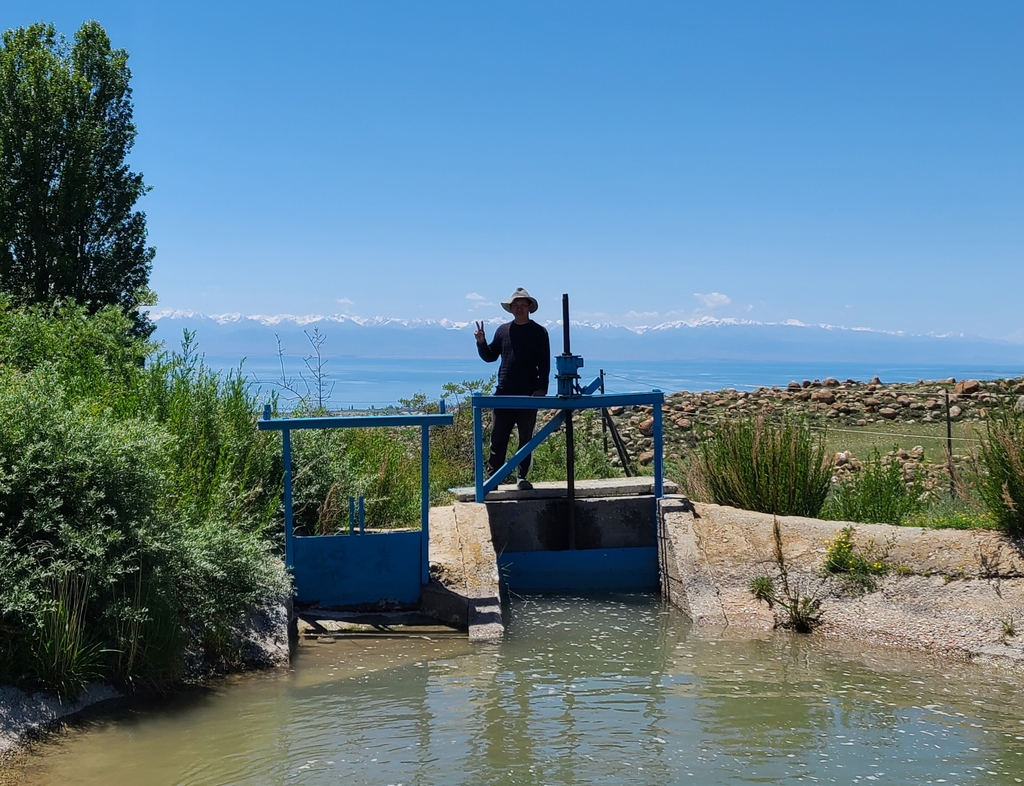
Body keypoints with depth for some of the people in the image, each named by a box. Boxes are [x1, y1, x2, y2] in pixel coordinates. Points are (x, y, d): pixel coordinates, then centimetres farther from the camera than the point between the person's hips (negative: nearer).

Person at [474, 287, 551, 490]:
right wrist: (481, 342, -4)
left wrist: (541, 389, -12)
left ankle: (522, 477, 12)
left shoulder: (539, 332, 1)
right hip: (504, 394, 2)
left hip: (528, 395, -2)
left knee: (526, 438, 5)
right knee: (498, 438, 2)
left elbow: (544, 365, -3)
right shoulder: (503, 330, 9)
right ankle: (493, 477, 5)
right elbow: (490, 356, 15)